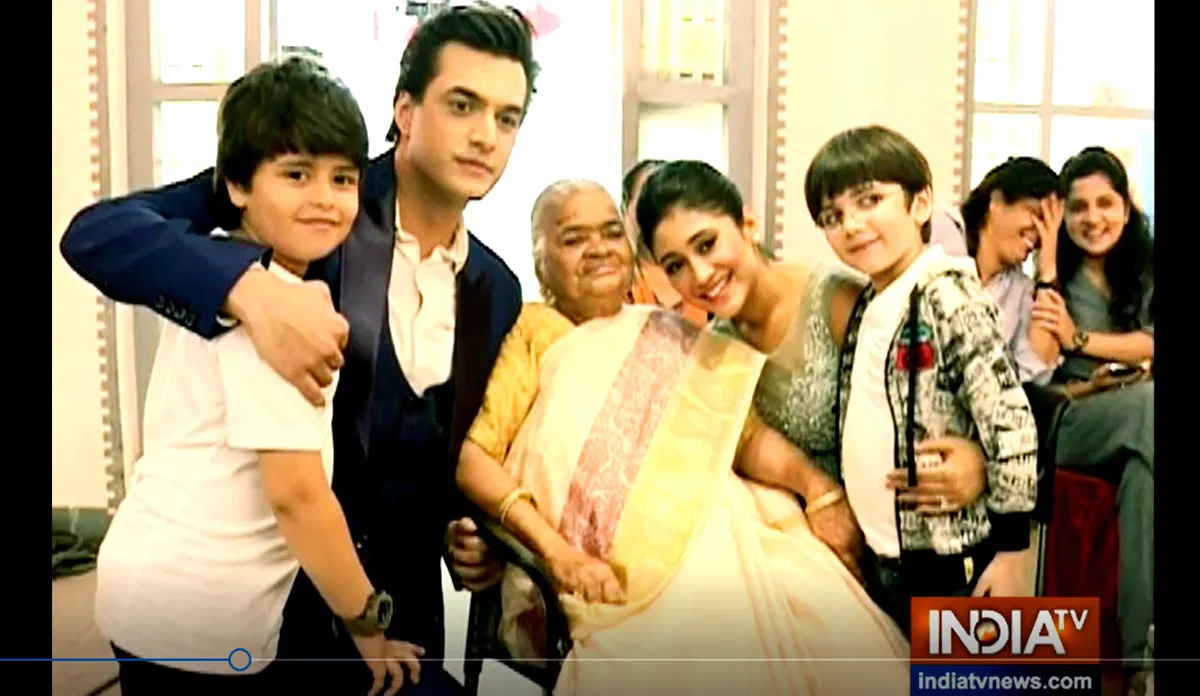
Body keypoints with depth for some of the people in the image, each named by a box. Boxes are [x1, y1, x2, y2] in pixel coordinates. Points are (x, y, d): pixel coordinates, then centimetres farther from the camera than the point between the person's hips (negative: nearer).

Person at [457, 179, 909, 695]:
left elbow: (746, 434, 8)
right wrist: (556, 550, -13)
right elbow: (474, 460, -1)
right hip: (611, 576, -4)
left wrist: (812, 480, -11)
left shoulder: (673, 338, 21)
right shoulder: (538, 334, 10)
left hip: (717, 542, 4)